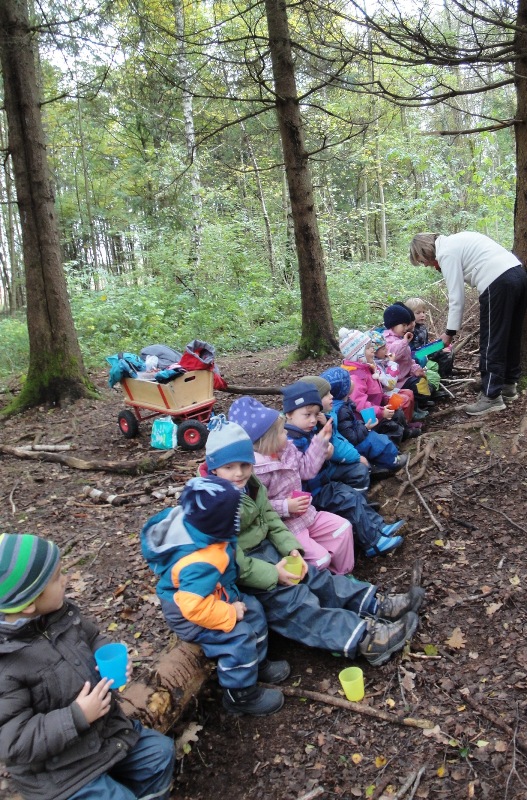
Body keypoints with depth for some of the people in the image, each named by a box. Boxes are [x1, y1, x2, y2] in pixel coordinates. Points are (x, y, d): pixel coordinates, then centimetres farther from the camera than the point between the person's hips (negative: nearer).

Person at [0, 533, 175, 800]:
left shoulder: (60, 612, -9)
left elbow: (92, 639, 11)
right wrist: (76, 717, -28)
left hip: (104, 729, 7)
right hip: (55, 768, -7)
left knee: (160, 751, 13)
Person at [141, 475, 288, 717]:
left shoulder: (198, 527, -15)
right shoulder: (198, 564, -42)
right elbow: (195, 607, -40)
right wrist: (231, 614, -26)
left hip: (213, 596, 9)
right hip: (189, 617, -9)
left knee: (253, 610, 12)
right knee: (240, 637, -17)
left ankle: (257, 663, 33)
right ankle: (240, 695, 6)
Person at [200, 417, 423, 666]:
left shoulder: (251, 485, 3)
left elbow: (270, 518, 8)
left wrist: (291, 548, -8)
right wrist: (272, 574, -24)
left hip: (265, 550, 9)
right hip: (238, 575, -9)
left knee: (317, 578, 0)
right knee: (296, 601, -18)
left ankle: (376, 604, 1)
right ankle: (364, 638, -25)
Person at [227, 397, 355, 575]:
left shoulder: (286, 449, 1)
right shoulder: (256, 469, -27)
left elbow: (307, 468, 10)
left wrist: (320, 441, 5)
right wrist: (285, 507, -27)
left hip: (305, 514, 9)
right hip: (283, 525, -9)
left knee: (343, 527, 6)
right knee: (320, 557, -18)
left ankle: (342, 573, 20)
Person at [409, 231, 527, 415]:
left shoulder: (446, 253, -5)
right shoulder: (454, 241, 21)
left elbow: (456, 296, -6)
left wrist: (450, 331, 1)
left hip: (498, 282, -10)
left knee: (491, 342, -1)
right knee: (510, 337, 19)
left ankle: (491, 396, 4)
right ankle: (509, 384, 32)